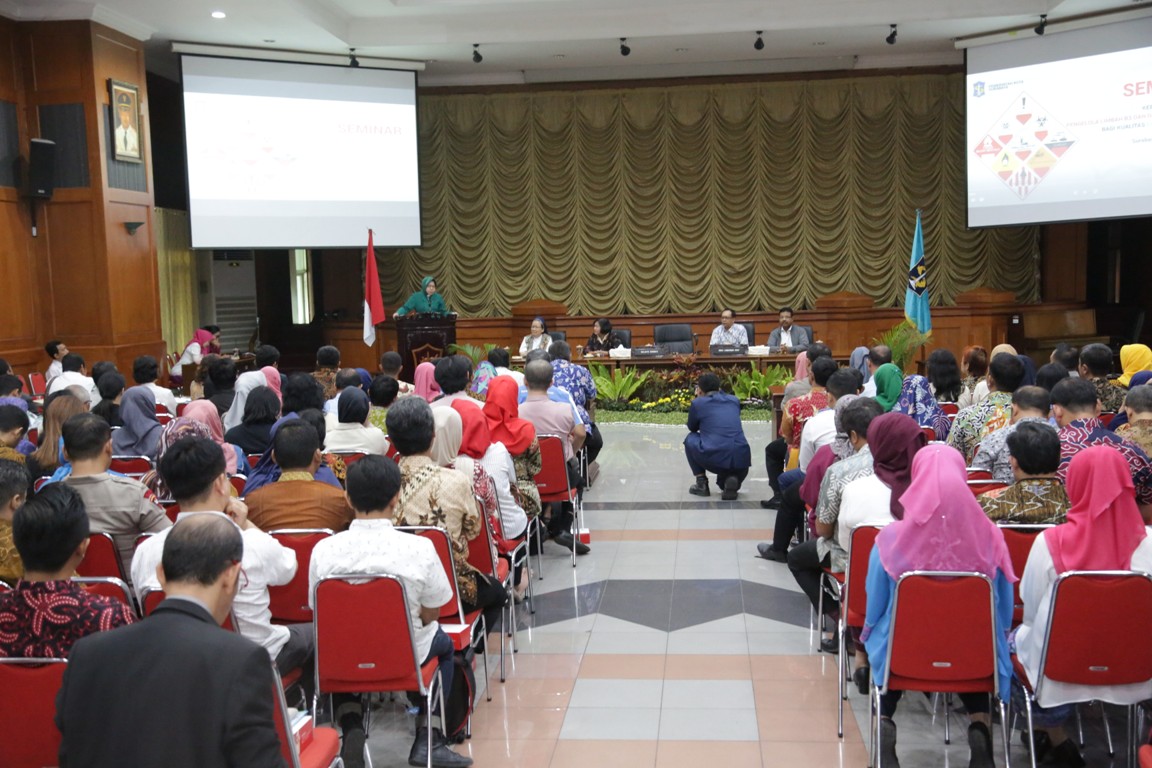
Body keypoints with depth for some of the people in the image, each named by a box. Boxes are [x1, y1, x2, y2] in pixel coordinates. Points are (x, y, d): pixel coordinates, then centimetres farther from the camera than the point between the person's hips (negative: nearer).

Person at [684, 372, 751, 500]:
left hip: (714, 460, -3)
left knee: (690, 439, 26)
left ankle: (701, 483, 16)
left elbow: (692, 428, 25)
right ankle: (731, 481, 3)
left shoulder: (698, 403, 8)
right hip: (742, 461, 3)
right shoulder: (734, 401, 19)